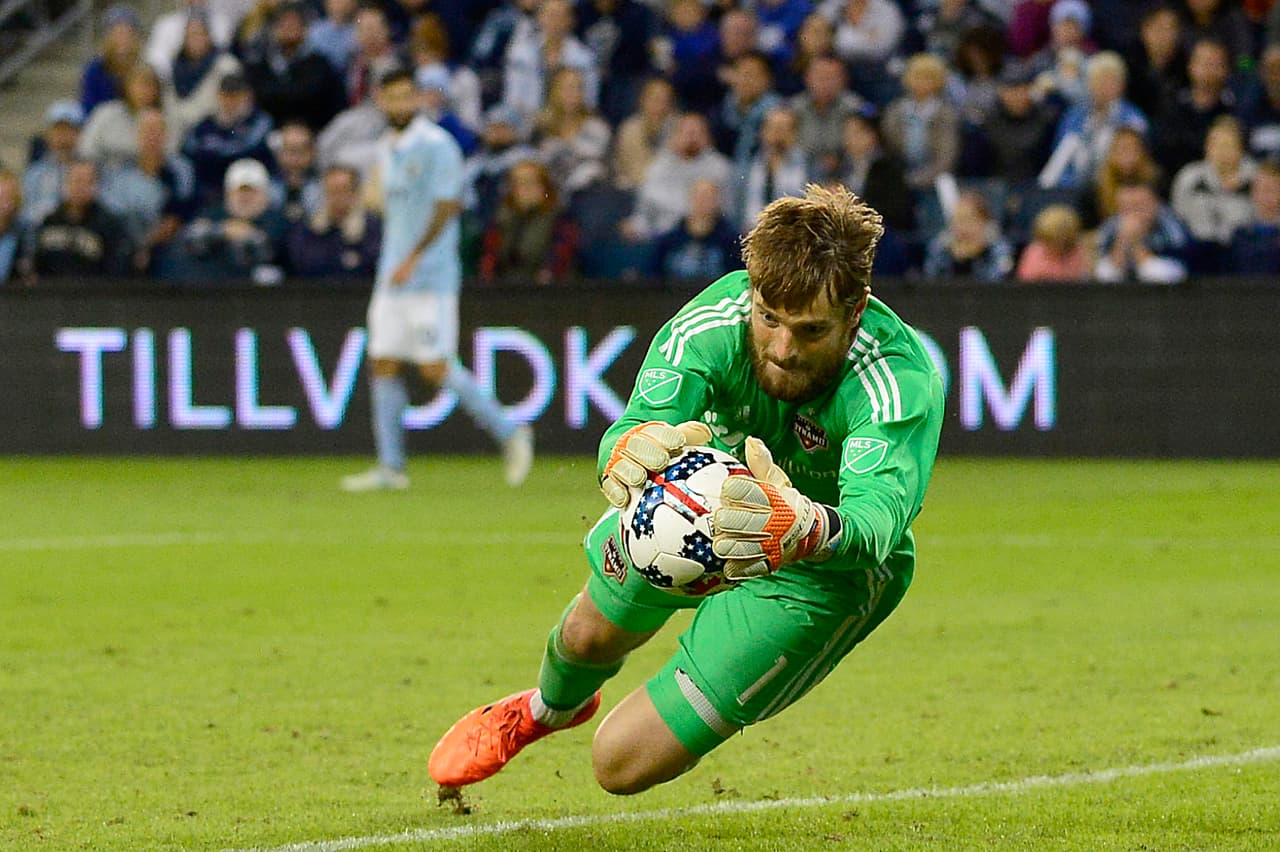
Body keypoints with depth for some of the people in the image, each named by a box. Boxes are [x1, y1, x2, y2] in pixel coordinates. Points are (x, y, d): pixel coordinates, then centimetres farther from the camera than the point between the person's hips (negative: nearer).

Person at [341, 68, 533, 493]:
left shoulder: (436, 145, -9)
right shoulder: (388, 149, 15)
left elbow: (447, 206, -16)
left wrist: (413, 259, -20)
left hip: (431, 277, -8)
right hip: (392, 276, 8)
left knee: (435, 368, -10)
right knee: (383, 365, 2)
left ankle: (508, 432, 3)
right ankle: (390, 467, 5)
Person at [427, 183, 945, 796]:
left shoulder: (902, 381, -42)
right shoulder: (716, 320, -33)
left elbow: (880, 510, -58)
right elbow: (633, 427, -44)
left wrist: (809, 529, -82)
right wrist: (629, 448, -70)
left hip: (830, 568, -3)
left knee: (624, 764, -5)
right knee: (592, 634, 27)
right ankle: (547, 709, 66)